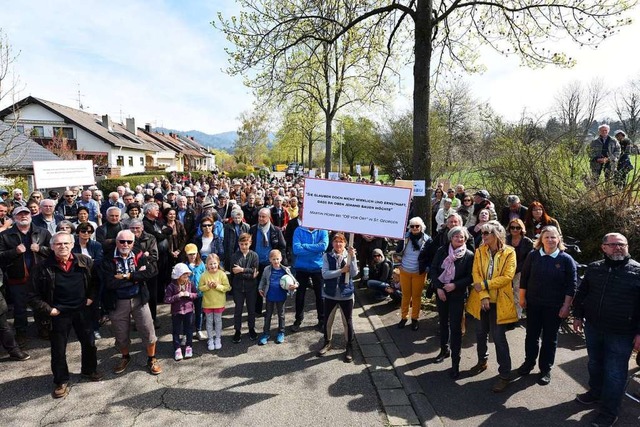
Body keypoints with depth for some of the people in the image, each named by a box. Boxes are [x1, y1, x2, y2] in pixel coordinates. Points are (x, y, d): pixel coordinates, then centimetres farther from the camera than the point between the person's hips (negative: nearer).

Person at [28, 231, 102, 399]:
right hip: (58, 314, -2)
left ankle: (89, 370, 38)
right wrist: (48, 309, -10)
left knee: (89, 343, 15)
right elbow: (33, 295, -5)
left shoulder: (84, 262, -6)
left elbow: (96, 280, 9)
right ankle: (61, 381, 28)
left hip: (82, 310, 2)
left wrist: (91, 297, 0)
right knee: (58, 350, 9)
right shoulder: (43, 268, -11)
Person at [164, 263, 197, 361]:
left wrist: (189, 294, -15)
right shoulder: (171, 286, -15)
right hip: (176, 312, -2)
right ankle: (177, 349, 21)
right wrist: (177, 296, -25)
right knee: (176, 331, 8)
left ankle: (189, 347, 26)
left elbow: (196, 294, 4)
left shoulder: (190, 284, -6)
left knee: (189, 330, 12)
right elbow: (166, 300, -17)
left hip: (188, 310, 2)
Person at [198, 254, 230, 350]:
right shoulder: (204, 275, -8)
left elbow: (227, 287, -10)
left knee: (218, 321, 13)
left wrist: (218, 286, -22)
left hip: (219, 303, -1)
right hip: (207, 303, 1)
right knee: (209, 321, 13)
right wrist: (207, 286, -20)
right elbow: (200, 288, -3)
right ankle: (210, 340, 26)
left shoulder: (222, 274, -11)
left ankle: (218, 339, 29)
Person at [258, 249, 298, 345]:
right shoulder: (267, 269, -5)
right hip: (269, 296, 1)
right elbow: (263, 280, 8)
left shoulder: (285, 270, -7)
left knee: (281, 315, 15)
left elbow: (293, 281, 0)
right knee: (268, 315, 13)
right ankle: (266, 333, 24)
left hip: (281, 296, -1)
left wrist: (295, 285, -19)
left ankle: (281, 333, 30)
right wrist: (260, 288, -4)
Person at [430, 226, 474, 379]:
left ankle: (455, 362, 5)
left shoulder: (469, 255, -9)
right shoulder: (442, 251, -2)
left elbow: (470, 277, -8)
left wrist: (455, 285, -19)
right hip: (441, 292, 3)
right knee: (443, 322, 18)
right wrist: (438, 287, -9)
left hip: (457, 295, -3)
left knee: (455, 327, -3)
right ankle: (444, 350, 38)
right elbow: (433, 269, -1)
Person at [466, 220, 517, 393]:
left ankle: (505, 374, 12)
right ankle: (482, 361, 38)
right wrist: (483, 296, -15)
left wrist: (484, 285, -18)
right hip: (481, 300, 4)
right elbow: (476, 274, -5)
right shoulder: (479, 251, 2)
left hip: (499, 301, -4)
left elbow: (507, 277, -15)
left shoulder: (509, 252, -7)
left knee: (499, 337, -1)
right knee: (481, 333, 17)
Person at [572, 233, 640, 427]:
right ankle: (596, 392, 42)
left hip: (621, 333, -4)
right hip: (593, 327, 4)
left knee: (614, 373, 5)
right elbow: (581, 293, 11)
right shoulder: (593, 268, 3)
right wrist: (578, 316, 8)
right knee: (595, 364, 20)